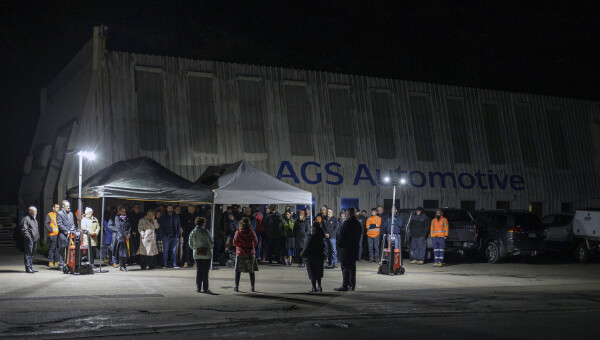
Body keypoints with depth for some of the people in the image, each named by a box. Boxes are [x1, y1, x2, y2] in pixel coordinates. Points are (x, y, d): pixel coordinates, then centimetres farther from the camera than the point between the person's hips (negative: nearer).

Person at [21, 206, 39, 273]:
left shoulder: (34, 219, 22)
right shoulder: (26, 219, -9)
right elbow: (24, 230, -15)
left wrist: (37, 238, 19)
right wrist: (28, 237, -21)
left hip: (34, 240, 9)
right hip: (29, 240, -9)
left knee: (32, 254, 15)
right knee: (28, 253, -7)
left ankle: (31, 267, 21)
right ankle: (28, 268, -5)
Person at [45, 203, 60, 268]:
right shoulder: (49, 215, 1)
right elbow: (46, 224, -7)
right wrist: (51, 229, -15)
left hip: (59, 235, 6)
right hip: (52, 235, -6)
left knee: (58, 248, 6)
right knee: (52, 248, -5)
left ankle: (57, 262, 12)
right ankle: (50, 262, -1)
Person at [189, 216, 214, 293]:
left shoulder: (192, 233, 2)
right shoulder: (206, 232, -13)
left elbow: (191, 244, 6)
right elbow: (211, 243, -12)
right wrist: (210, 247, 10)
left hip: (197, 254, 4)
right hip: (206, 254, -4)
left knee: (198, 271, 11)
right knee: (205, 271, 2)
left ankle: (198, 288, 13)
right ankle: (205, 288, 5)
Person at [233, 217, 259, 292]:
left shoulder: (238, 232, -11)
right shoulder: (252, 232, -7)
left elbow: (234, 243, -5)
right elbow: (256, 242, 3)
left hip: (240, 253, -1)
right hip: (250, 253, 1)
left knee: (238, 271, 7)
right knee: (251, 271, 9)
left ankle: (236, 286, 5)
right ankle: (252, 287, 10)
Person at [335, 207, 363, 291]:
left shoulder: (347, 223, -17)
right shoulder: (358, 223, 9)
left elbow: (342, 235, -15)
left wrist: (340, 243, -3)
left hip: (346, 248, -8)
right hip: (355, 248, 8)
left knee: (345, 267, -5)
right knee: (352, 266, 13)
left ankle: (345, 286, -6)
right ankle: (352, 285, 16)